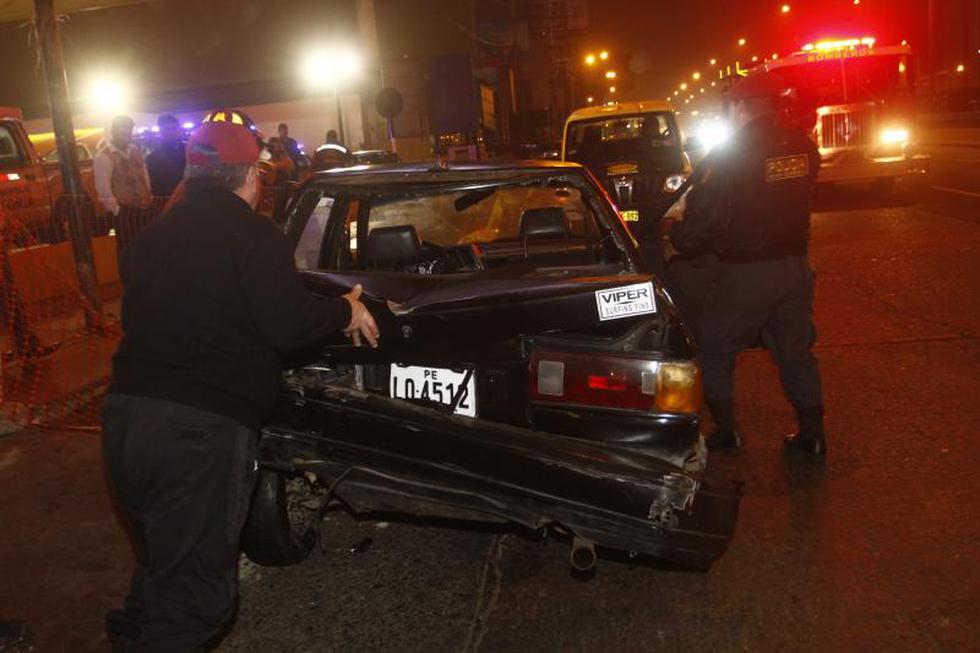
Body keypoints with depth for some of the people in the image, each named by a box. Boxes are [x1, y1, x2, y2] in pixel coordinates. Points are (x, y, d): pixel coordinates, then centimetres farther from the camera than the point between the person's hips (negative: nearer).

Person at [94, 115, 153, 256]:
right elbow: (103, 187, -15)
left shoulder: (135, 151, 10)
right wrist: (115, 209, -13)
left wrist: (148, 198, 10)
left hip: (141, 207, 6)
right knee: (126, 248, -1)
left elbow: (144, 176, 15)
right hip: (123, 210, -6)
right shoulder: (104, 157, -11)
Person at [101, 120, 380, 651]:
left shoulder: (153, 235, 15)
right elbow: (289, 325, -15)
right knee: (195, 594, 2)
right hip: (198, 429, -8)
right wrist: (347, 312, 4)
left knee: (161, 570, 27)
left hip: (124, 412, 8)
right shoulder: (249, 234, -7)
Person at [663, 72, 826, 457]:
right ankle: (812, 435, 25)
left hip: (746, 273, -6)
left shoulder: (731, 156, -17)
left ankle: (725, 432, 18)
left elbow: (703, 220, -16)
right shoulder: (803, 148, 0)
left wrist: (673, 230, 4)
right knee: (796, 351, 19)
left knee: (714, 352, 12)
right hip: (795, 266, 6)